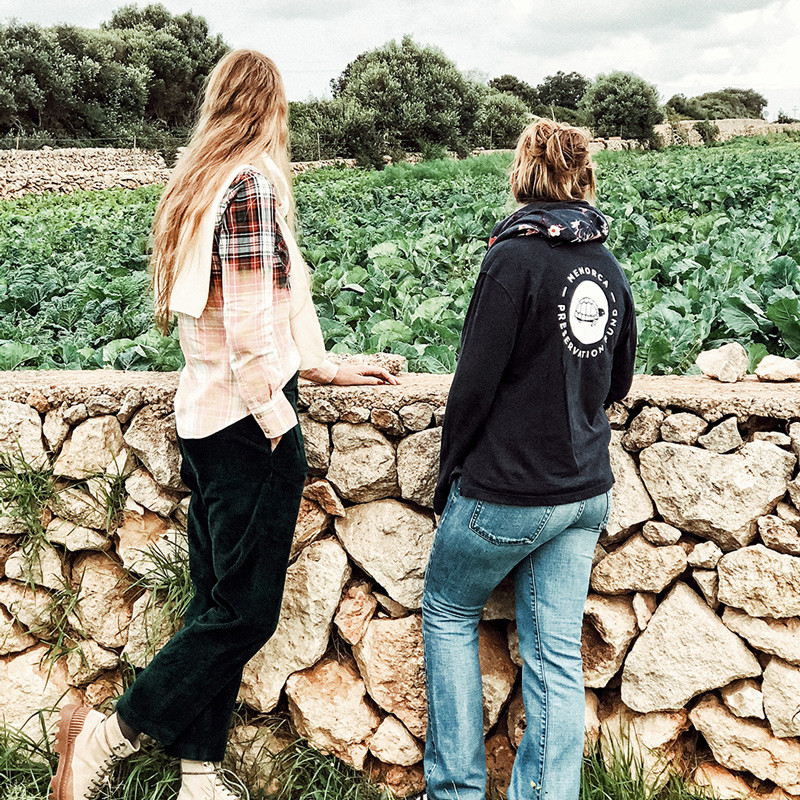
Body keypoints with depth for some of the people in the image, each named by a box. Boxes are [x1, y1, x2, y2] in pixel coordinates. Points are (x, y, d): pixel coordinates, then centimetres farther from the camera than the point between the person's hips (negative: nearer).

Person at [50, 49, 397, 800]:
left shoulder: (195, 181, 14)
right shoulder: (250, 182, -13)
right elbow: (250, 321, -19)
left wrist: (323, 366, 21)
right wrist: (277, 420, -13)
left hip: (204, 417, 9)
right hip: (248, 422, -9)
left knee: (215, 602, 13)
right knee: (246, 610, 1)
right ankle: (110, 732, 8)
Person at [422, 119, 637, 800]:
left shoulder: (514, 257, -14)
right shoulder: (609, 269, 6)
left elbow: (475, 381, -15)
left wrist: (451, 472, -3)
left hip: (508, 491, -6)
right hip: (586, 490, 6)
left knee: (448, 614, 15)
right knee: (558, 651, 9)